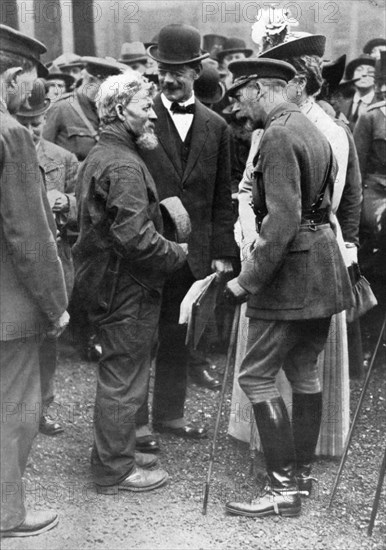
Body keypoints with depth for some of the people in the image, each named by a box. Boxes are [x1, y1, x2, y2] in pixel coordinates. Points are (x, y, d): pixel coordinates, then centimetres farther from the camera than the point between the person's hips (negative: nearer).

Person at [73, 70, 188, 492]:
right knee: (124, 381, 2)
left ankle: (115, 452, 35)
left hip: (106, 281, 11)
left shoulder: (99, 155, 13)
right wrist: (178, 253, -14)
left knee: (117, 374, 21)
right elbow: (135, 238, -29)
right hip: (126, 287, -11)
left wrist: (162, 209, 13)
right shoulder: (124, 166, -22)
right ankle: (115, 469, 15)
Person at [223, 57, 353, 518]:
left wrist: (248, 280, -19)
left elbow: (282, 219, -24)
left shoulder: (278, 137, -16)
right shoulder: (312, 131, 14)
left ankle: (284, 490, 1)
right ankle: (300, 470, 27)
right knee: (302, 371, 16)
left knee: (256, 376, -3)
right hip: (324, 272, 10)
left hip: (291, 272, -10)